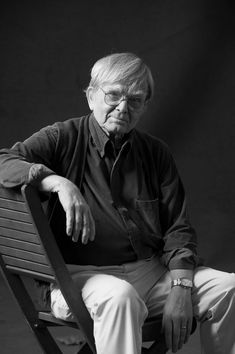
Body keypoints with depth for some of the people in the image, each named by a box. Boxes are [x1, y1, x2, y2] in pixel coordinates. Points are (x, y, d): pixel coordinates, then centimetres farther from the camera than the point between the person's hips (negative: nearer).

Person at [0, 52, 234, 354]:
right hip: (80, 274, -4)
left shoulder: (156, 153, 12)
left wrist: (180, 289, -7)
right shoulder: (64, 139, 1)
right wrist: (59, 183, -29)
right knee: (120, 297, -37)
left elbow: (178, 227, 9)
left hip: (152, 270, 5)